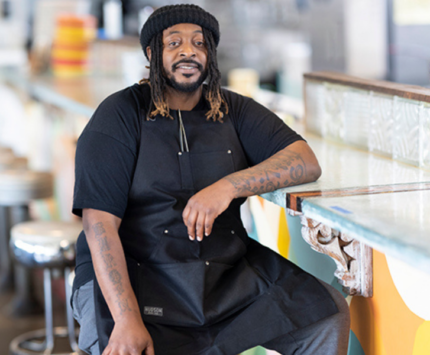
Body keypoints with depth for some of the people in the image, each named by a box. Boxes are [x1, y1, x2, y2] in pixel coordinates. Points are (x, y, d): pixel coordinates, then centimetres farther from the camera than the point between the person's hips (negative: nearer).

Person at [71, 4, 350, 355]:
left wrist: (228, 187, -21)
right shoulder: (120, 115, -3)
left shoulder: (235, 111, 9)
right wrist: (127, 320, -26)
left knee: (330, 315, -9)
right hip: (131, 277, -4)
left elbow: (307, 162, -3)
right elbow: (100, 223, -13)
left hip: (229, 272, 4)